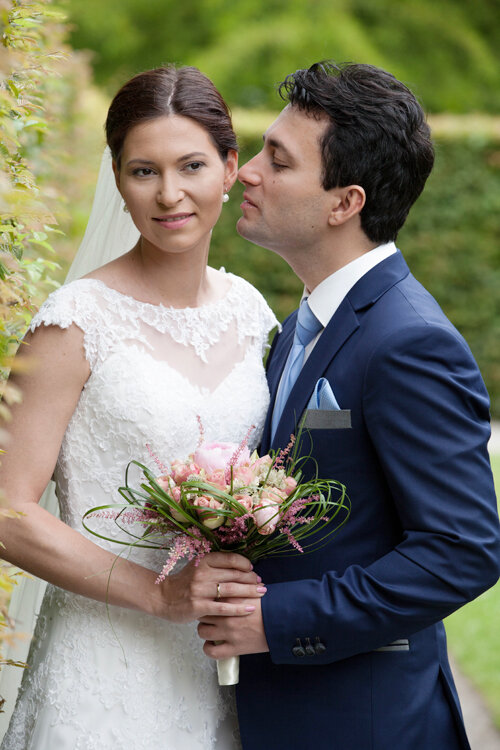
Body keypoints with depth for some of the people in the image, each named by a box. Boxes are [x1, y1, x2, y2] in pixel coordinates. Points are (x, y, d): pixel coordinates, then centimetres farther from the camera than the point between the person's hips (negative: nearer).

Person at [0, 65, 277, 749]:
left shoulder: (247, 309, 5)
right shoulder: (78, 322, -12)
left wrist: (256, 593, -1)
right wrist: (160, 592, -20)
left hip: (222, 662, 5)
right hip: (108, 662, -5)